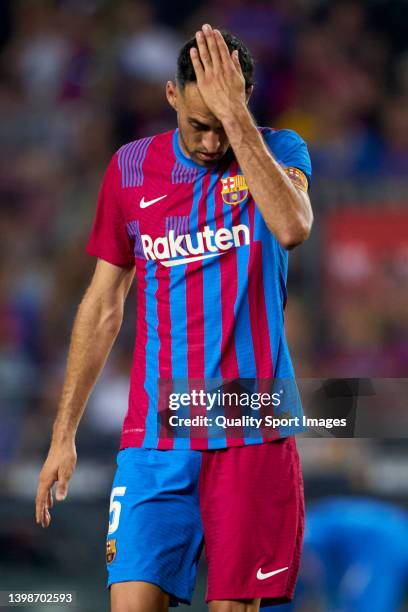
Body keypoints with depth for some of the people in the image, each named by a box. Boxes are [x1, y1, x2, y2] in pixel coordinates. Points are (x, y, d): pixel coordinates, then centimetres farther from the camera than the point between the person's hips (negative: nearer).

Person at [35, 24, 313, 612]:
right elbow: (104, 306, 14)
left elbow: (292, 227, -23)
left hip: (252, 435, -1)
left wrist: (235, 115, -23)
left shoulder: (278, 151, 1)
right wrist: (64, 433, 11)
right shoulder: (131, 168, 7)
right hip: (156, 436, 2)